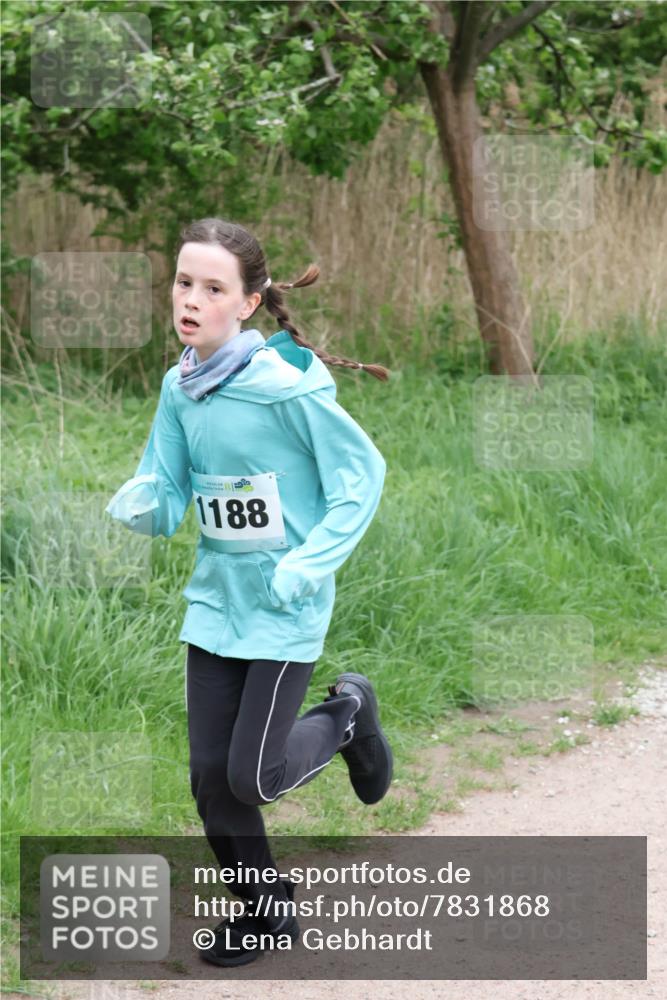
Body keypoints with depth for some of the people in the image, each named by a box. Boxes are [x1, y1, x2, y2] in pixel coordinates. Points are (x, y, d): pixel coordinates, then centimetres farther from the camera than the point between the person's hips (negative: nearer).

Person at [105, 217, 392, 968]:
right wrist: (140, 505, -19)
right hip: (215, 598, 6)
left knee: (253, 777, -6)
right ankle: (264, 913, 26)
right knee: (210, 774, 5)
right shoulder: (180, 387, 0)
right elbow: (165, 500, 5)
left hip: (284, 609, -6)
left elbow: (362, 471, -10)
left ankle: (346, 712, 24)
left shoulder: (287, 383, -18)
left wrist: (309, 564, -17)